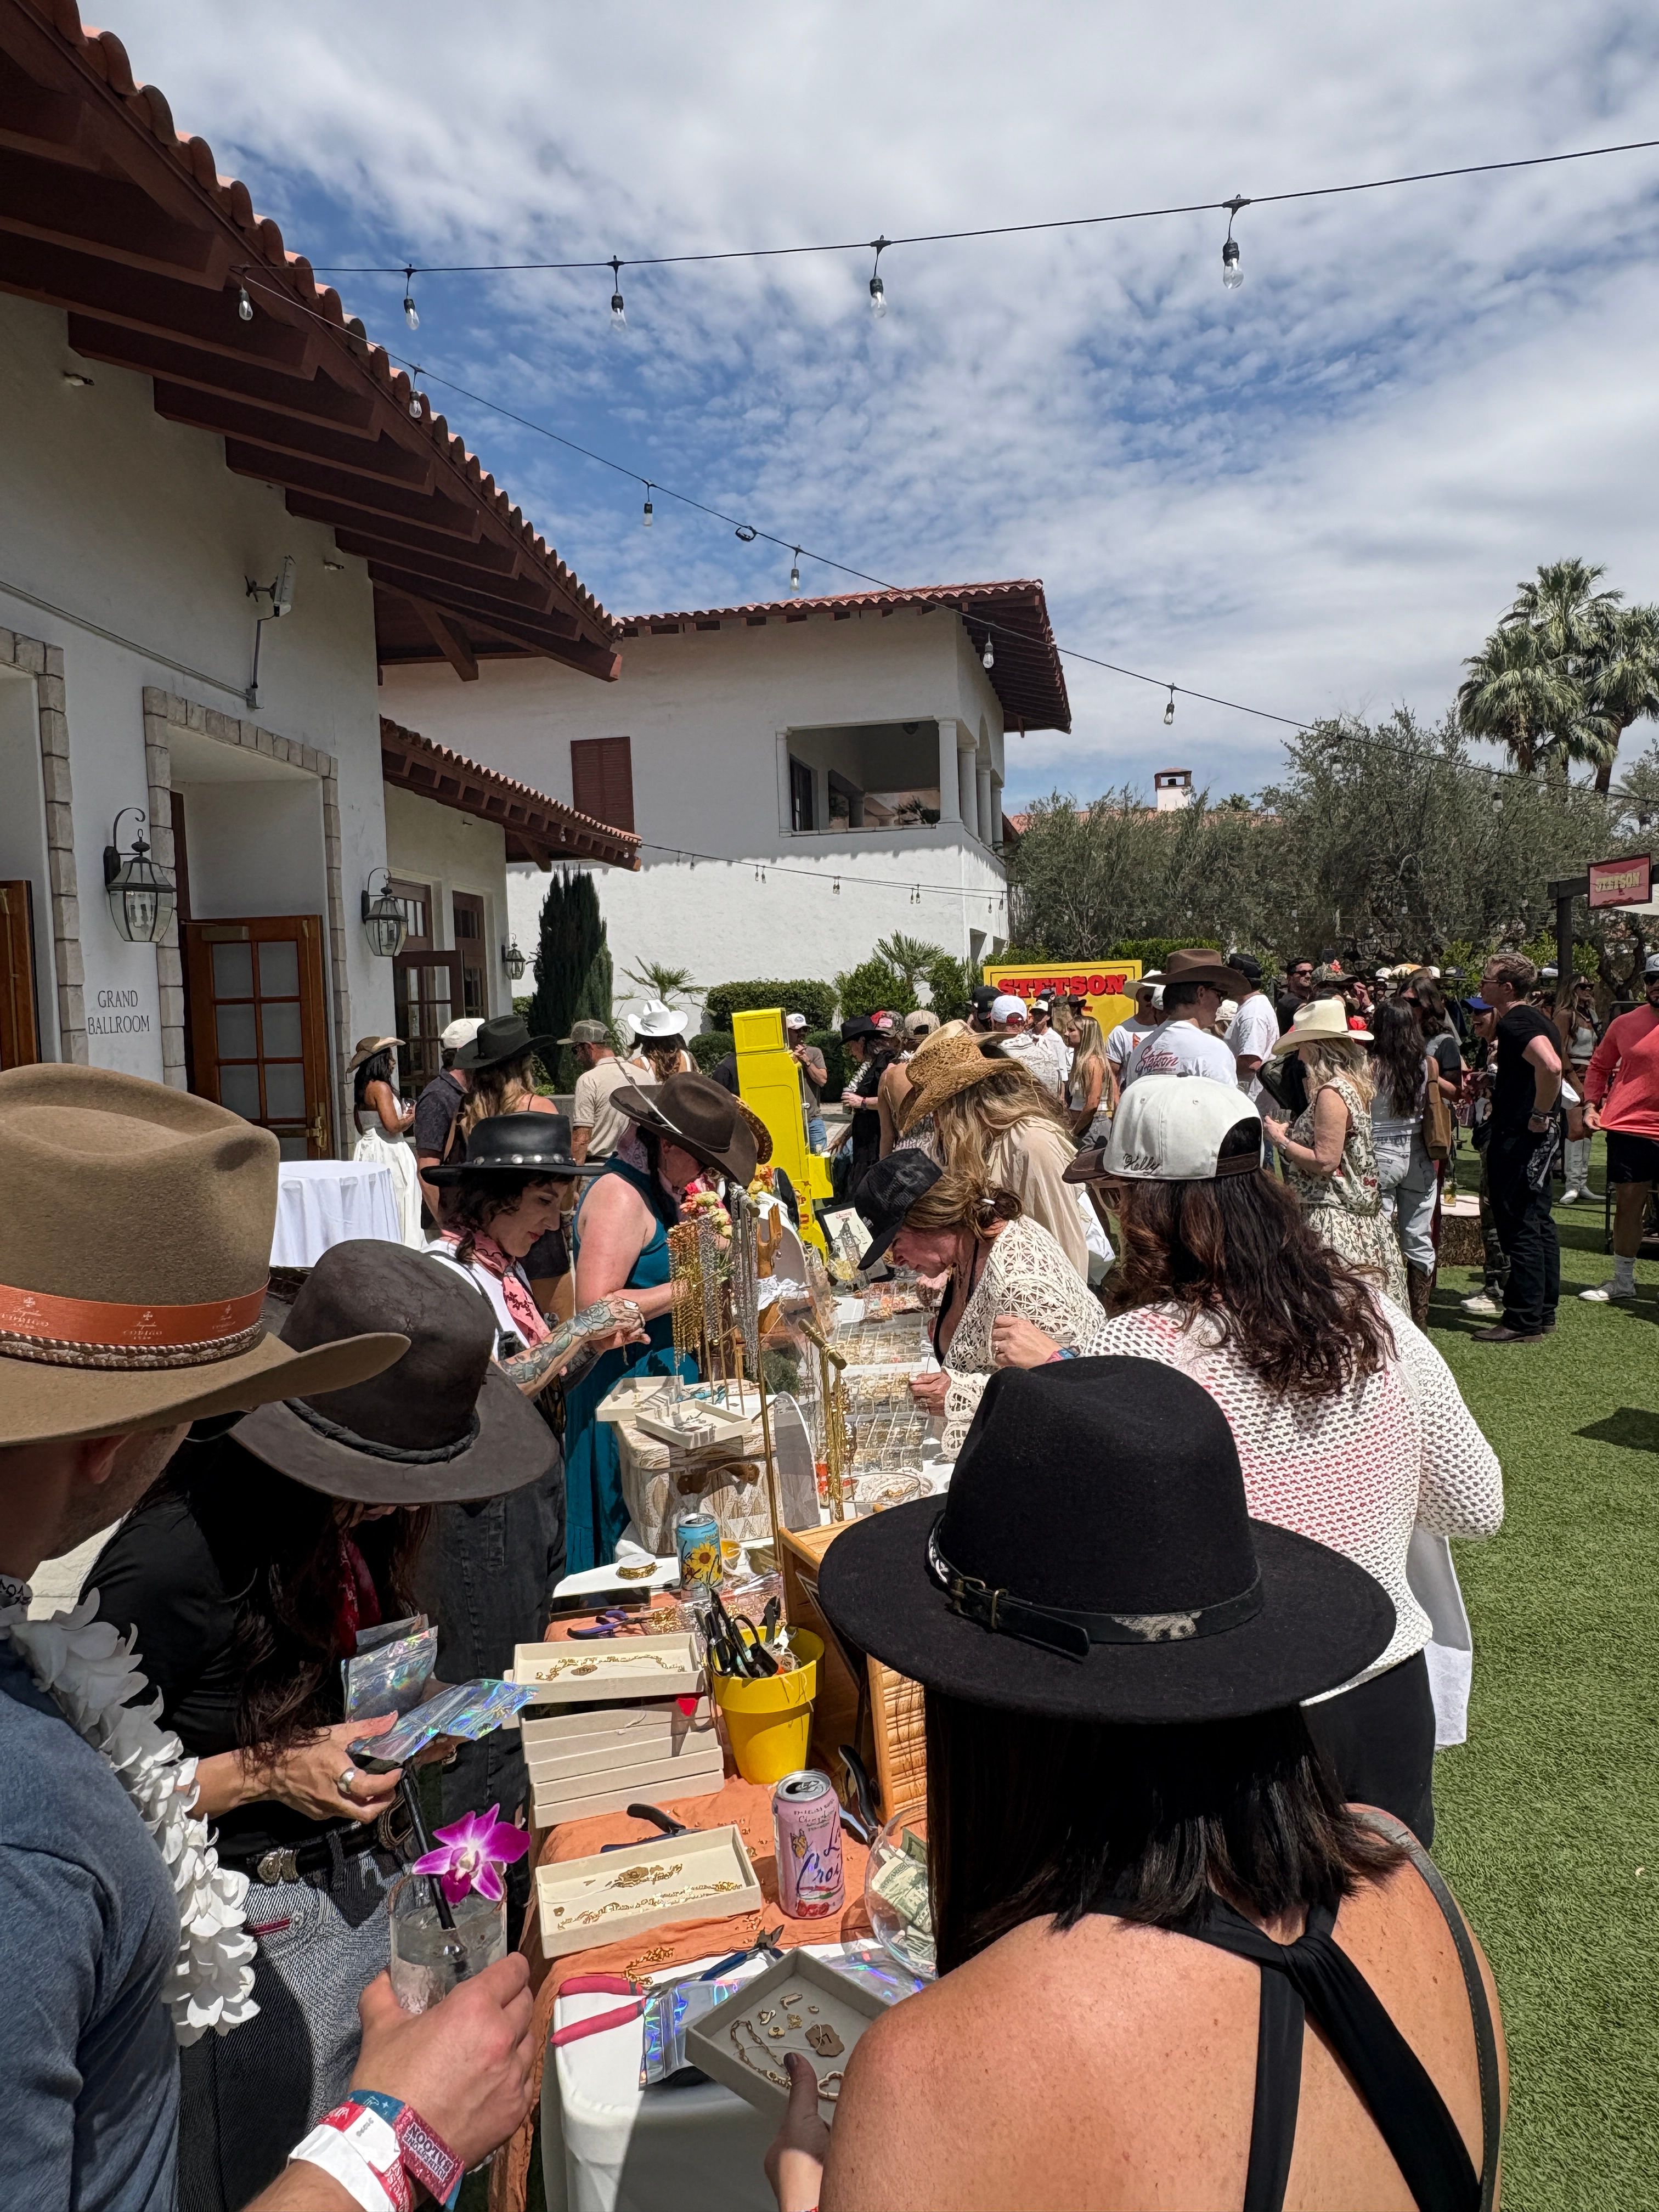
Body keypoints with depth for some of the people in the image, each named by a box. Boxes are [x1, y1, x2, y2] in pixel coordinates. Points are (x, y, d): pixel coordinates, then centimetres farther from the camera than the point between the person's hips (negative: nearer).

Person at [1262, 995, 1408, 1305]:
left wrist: (1281, 1140, -10)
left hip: (1333, 1219, -10)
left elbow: (1325, 1161, -21)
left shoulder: (1331, 1093, -17)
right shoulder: (1354, 1085, 11)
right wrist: (1293, 1130, 11)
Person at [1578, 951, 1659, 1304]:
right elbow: (1599, 1066, 15)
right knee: (1628, 1203, 8)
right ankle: (1622, 1282, 18)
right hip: (1627, 1126, 2)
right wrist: (1591, 1105, 4)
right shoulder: (1625, 1024, 5)